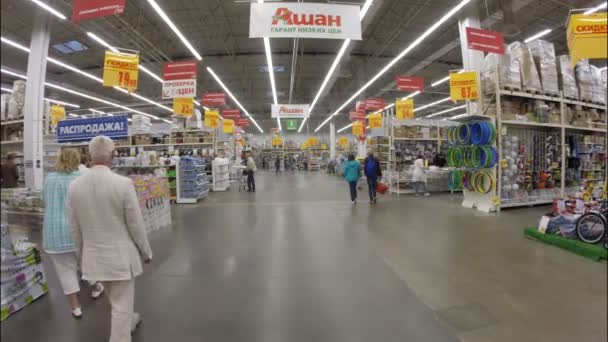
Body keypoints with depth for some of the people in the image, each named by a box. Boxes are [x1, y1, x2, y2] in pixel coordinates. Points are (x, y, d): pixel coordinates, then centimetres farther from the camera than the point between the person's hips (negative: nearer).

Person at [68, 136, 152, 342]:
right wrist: (146, 253, 0)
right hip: (120, 255, -6)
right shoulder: (123, 184, -21)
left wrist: (82, 255, 19)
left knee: (117, 300, 28)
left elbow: (75, 228, 4)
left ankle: (129, 321, 54)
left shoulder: (74, 186, -5)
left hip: (94, 256, 6)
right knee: (121, 305, 9)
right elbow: (136, 225, -15)